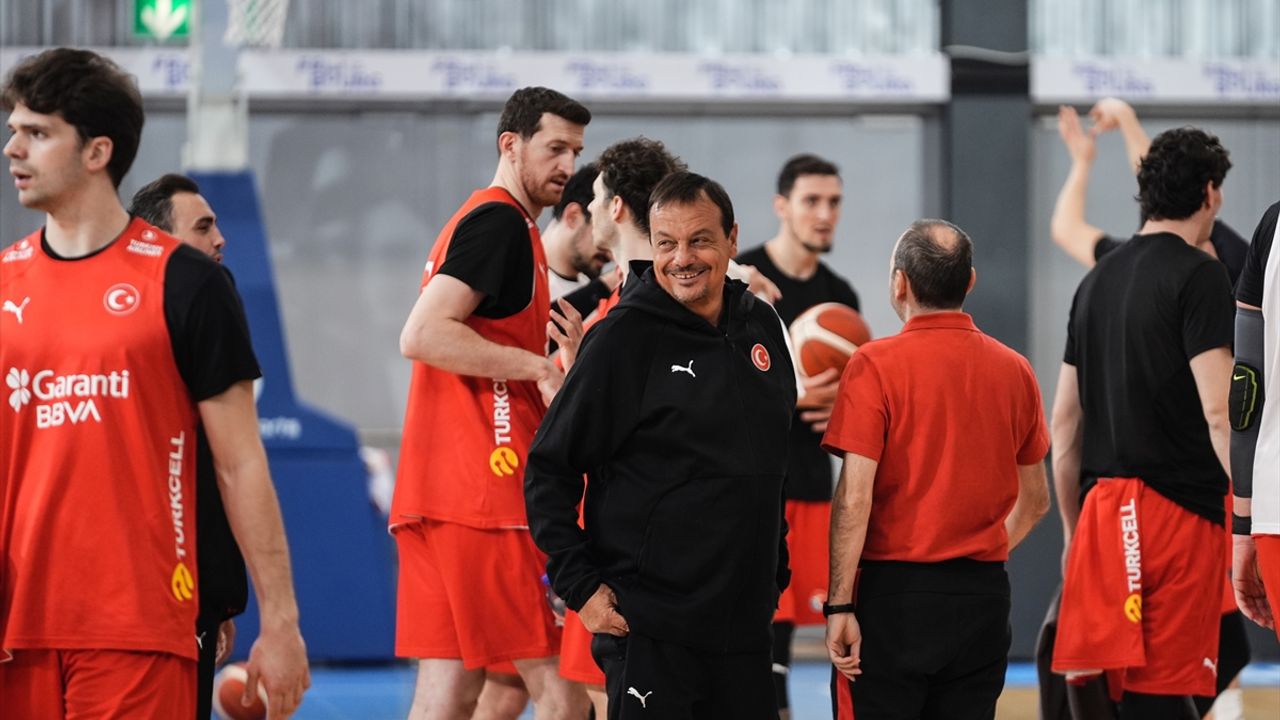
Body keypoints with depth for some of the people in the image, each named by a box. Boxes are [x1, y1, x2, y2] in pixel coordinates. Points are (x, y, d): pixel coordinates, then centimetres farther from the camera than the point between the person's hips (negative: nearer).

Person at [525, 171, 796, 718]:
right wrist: (581, 586, -12)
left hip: (744, 624, 6)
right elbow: (548, 470, -7)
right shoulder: (625, 337, -8)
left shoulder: (761, 328, 11)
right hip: (648, 627, -6)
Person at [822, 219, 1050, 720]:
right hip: (983, 597, 5)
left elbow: (854, 497, -14)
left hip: (893, 591, -5)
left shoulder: (875, 365, -9)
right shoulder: (1013, 370, 6)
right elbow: (1035, 501, 15)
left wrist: (840, 604, -11)